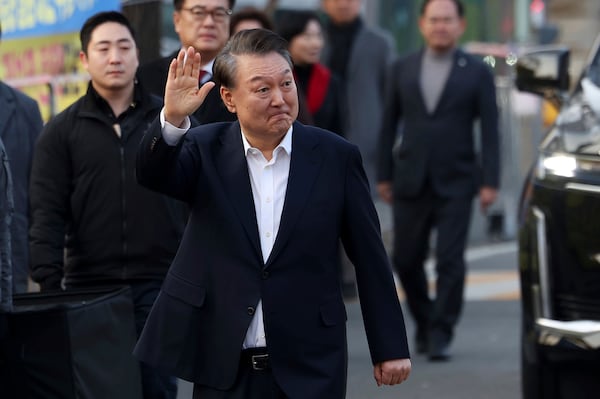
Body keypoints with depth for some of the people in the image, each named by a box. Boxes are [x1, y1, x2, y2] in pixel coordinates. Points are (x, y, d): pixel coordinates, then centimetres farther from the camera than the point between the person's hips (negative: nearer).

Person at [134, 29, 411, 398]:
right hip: (223, 368, 1)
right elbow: (153, 173, -17)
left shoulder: (336, 156, -1)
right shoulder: (206, 149, 2)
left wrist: (391, 348, 5)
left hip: (311, 369, -1)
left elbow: (371, 258, 3)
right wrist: (173, 118, -36)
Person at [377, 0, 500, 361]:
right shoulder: (403, 70, 8)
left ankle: (441, 335, 0)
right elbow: (390, 124, 10)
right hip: (411, 182, 3)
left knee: (450, 262, -7)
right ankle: (426, 323, 27)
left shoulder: (477, 73, 1)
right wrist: (385, 175, 6)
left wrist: (490, 181, -8)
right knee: (406, 260, 7)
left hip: (455, 183, -3)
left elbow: (490, 130, -1)